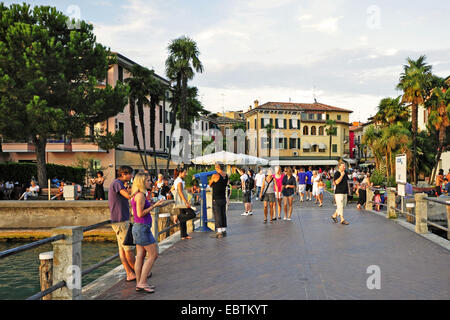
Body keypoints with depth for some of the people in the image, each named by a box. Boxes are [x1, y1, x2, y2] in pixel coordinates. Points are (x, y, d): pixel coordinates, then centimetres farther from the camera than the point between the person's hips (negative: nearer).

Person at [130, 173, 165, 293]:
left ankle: (139, 284, 16)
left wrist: (152, 205, 18)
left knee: (140, 256, 11)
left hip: (138, 227, 10)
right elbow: (140, 214, -20)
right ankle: (142, 283, -2)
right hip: (142, 227, -10)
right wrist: (154, 206, -15)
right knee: (153, 255, -4)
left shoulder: (136, 195, 13)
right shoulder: (140, 195, -17)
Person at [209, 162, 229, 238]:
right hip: (223, 198, 6)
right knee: (223, 214, 12)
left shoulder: (215, 176, -15)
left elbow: (210, 185, 0)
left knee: (217, 215, -2)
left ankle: (219, 232, -2)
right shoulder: (226, 176, 3)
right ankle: (224, 231, 18)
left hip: (216, 199, -6)